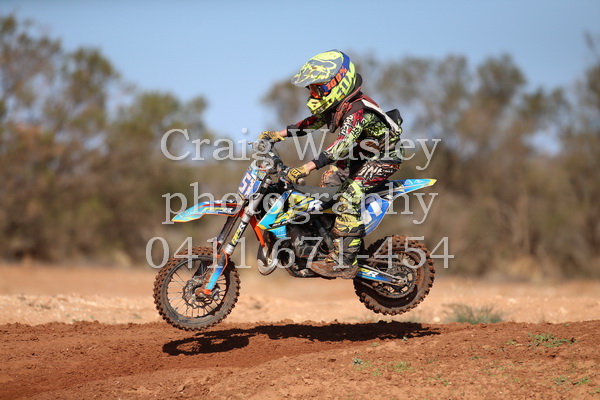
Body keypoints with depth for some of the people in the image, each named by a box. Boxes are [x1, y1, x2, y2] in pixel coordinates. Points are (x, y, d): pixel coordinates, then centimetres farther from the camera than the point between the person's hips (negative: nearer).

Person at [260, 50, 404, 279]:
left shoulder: (357, 110, -32)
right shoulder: (338, 104, -1)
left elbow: (343, 144, -45)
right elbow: (315, 122, 14)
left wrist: (309, 167, -53)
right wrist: (280, 135, 5)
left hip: (382, 159, -10)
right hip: (359, 154, 10)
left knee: (348, 198, -25)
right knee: (326, 186, 15)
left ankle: (344, 262, -25)